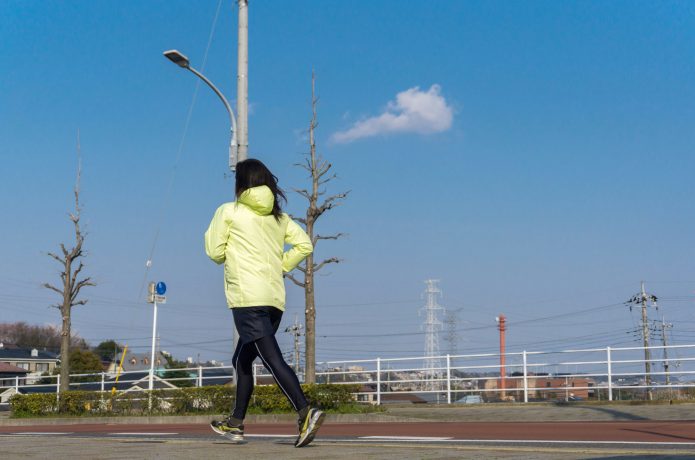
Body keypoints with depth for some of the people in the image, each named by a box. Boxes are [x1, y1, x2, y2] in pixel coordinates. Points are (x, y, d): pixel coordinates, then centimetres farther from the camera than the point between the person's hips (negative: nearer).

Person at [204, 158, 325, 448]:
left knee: (273, 359, -14)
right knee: (242, 360, 19)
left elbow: (215, 252, 1)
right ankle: (235, 423, 25)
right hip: (275, 299, 7)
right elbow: (304, 245, 7)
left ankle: (306, 413, -29)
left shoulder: (229, 212, 0)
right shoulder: (279, 217, 14)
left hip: (247, 298, -7)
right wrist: (279, 266, 14)